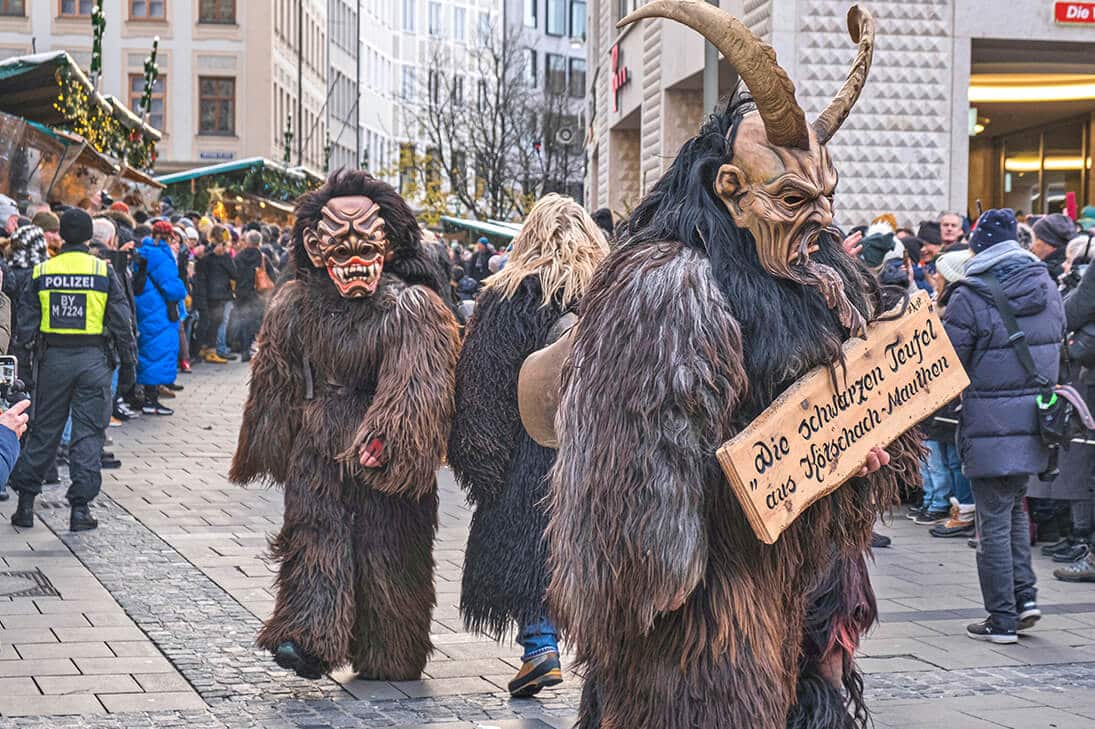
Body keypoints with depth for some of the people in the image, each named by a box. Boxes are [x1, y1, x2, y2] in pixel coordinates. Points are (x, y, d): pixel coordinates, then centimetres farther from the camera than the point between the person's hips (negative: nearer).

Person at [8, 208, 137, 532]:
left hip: (53, 359, 2)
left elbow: (26, 327, 1)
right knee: (89, 433, 4)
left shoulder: (42, 272, 1)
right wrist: (128, 366, 3)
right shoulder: (104, 271, -4)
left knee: (44, 431, 12)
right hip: (94, 359, -2)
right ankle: (80, 507, 1)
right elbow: (122, 324, -4)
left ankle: (25, 504, 14)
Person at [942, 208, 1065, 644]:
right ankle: (1025, 595, 14)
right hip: (1036, 423, 6)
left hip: (990, 426, -6)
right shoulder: (1046, 287, 6)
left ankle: (1002, 620, 5)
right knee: (1015, 508, 22)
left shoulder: (970, 298, -14)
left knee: (994, 520, 1)